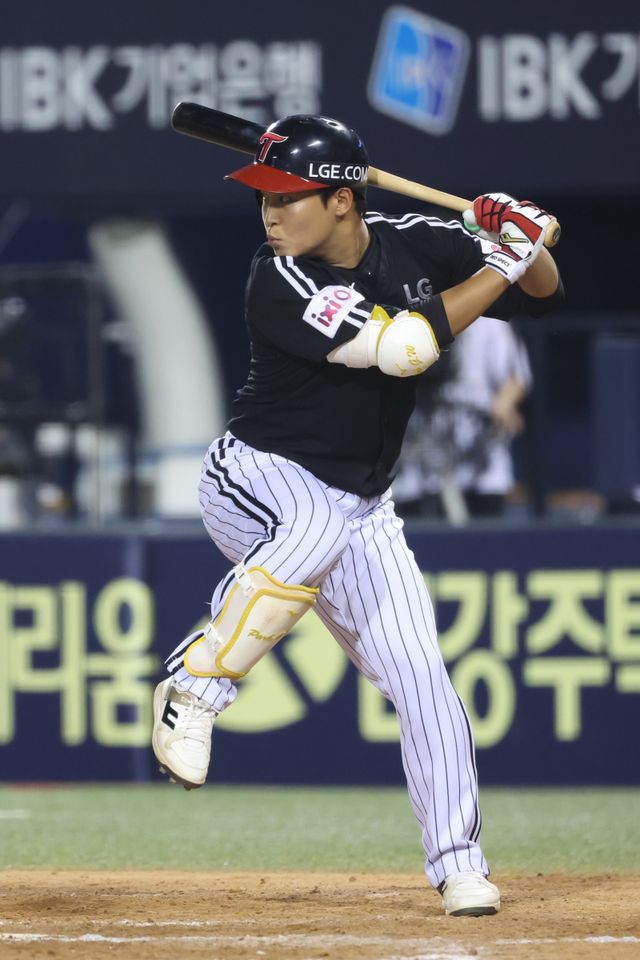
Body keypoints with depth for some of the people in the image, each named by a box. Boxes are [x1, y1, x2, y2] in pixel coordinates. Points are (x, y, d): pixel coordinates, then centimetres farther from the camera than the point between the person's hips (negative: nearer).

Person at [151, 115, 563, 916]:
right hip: (255, 481, -5)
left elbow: (540, 293, 4)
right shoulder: (280, 281, -22)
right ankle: (195, 689, -26)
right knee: (321, 522, -40)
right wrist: (503, 261, -24)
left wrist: (527, 239, -18)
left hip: (360, 505, 5)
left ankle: (458, 863, 5)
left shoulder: (417, 245, -6)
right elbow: (404, 346, -29)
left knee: (419, 676, -4)